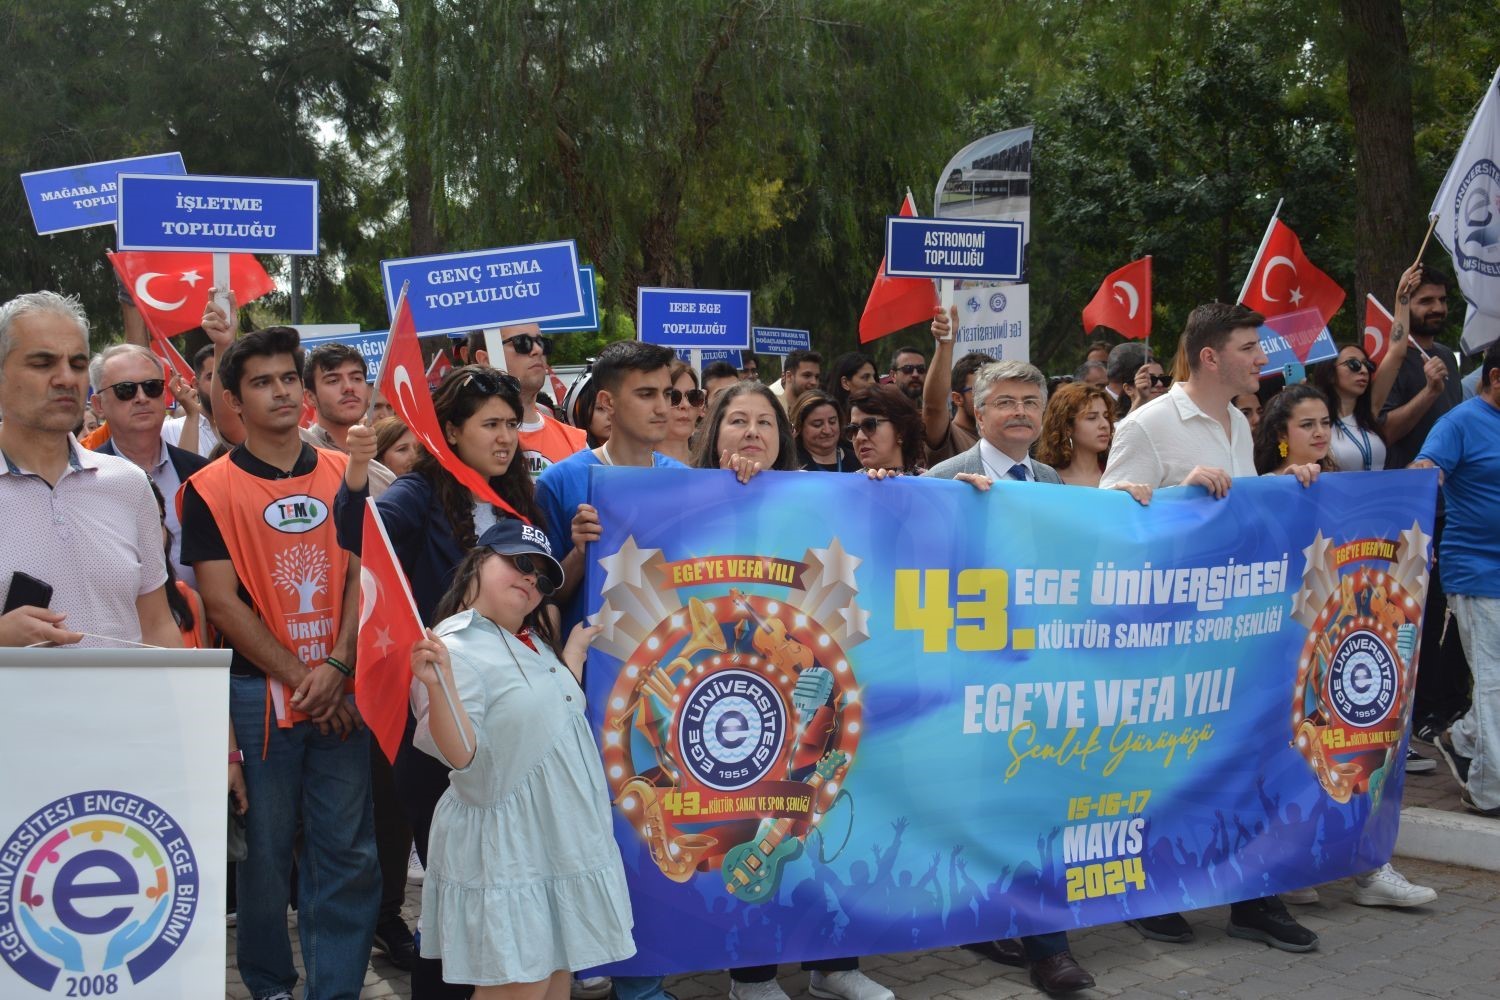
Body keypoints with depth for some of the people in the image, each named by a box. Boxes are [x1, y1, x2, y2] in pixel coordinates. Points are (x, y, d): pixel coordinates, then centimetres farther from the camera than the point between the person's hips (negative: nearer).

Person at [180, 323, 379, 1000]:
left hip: (339, 691, 3)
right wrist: (298, 677, -9)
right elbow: (222, 601, -6)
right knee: (266, 848, 7)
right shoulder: (210, 489, -2)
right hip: (258, 689, -2)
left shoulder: (343, 474, 8)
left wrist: (336, 667, -7)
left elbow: (360, 574, 5)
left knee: (348, 851, 4)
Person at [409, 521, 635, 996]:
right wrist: (438, 686, -39)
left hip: (562, 838, 9)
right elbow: (462, 757, -24)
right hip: (507, 850, -9)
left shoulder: (532, 642, 12)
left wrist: (575, 649, 19)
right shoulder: (455, 647, -17)